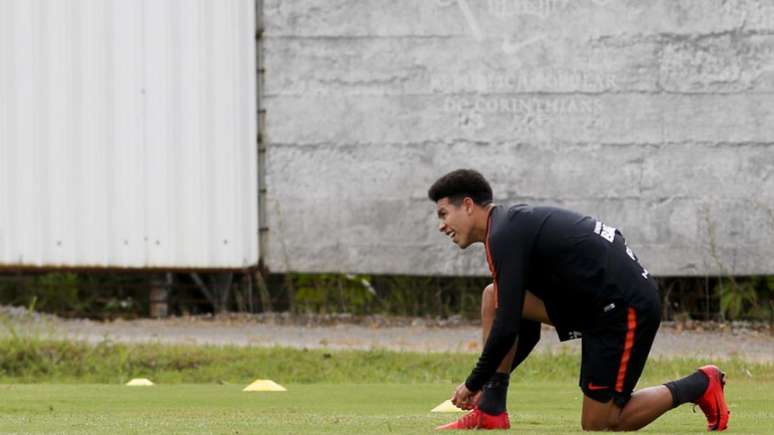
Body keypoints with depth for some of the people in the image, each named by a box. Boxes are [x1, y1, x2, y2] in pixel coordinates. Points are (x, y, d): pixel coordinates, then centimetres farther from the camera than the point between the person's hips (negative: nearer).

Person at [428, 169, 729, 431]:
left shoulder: (504, 235, -16)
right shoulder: (516, 222, 16)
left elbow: (507, 329, -21)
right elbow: (525, 328, 22)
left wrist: (473, 384, -8)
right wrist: (486, 384, 19)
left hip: (625, 307, -10)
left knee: (598, 425, -2)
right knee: (493, 298, 2)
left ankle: (700, 385, 11)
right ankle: (490, 412, 0)